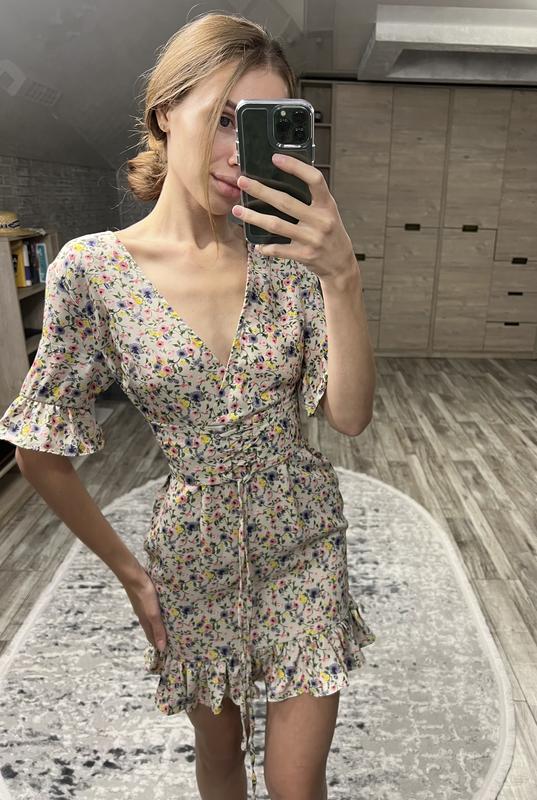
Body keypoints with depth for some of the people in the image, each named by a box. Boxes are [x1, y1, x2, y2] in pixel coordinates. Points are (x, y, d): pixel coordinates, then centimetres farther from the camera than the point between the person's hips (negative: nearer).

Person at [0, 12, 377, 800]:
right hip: (194, 547, -1)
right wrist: (129, 570, -1)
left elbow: (349, 414, -14)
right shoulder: (92, 267, -14)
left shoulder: (286, 259, -8)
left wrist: (341, 274, -27)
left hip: (305, 536, 1)